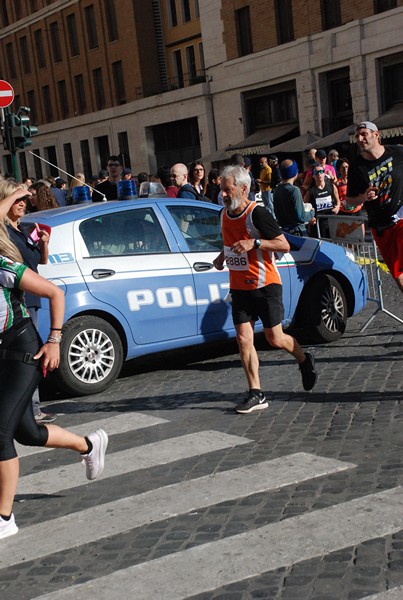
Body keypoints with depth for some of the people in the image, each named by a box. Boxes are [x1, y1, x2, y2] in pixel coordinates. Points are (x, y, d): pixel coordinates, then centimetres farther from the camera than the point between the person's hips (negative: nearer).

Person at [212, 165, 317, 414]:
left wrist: (255, 242, -26)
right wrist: (222, 256, 6)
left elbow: (284, 245, -16)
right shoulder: (225, 214, 6)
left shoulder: (257, 214, -15)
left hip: (265, 285, -6)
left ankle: (305, 361, 31)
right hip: (239, 288, 6)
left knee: (275, 338, 0)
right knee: (244, 339, -4)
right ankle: (256, 394, 1)